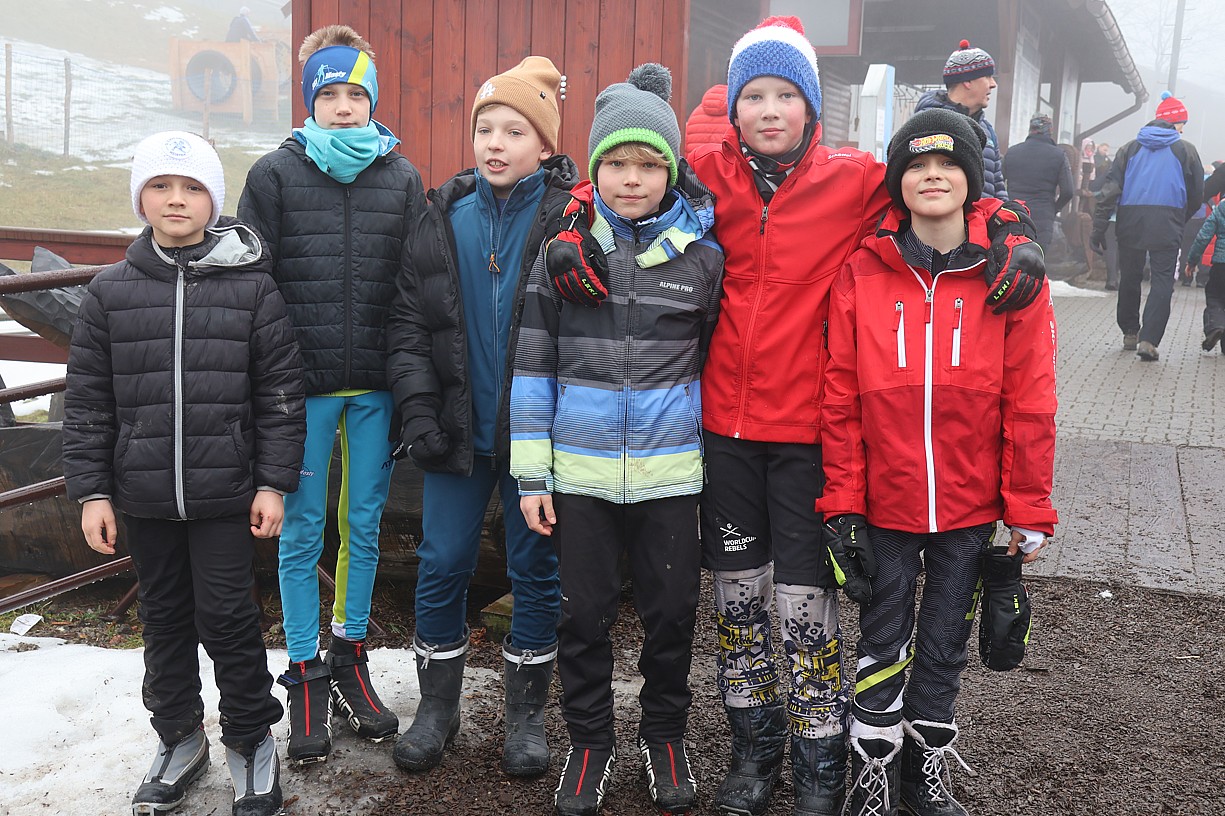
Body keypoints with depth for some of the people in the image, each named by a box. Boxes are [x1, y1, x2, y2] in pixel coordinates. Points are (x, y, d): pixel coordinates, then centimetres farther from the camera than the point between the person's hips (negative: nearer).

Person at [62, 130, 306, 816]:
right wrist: (92, 491, 2)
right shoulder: (111, 292, 3)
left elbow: (281, 393, -2)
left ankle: (252, 741, 22)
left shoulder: (252, 287, -3)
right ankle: (180, 739, 33)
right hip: (143, 495, 3)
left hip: (226, 495, -3)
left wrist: (274, 483, -5)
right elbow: (88, 403, 5)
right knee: (166, 617, 15)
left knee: (228, 617, 2)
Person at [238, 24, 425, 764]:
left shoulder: (402, 177, 6)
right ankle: (306, 677, 19)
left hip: (377, 387, 2)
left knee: (364, 527, 11)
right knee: (302, 533, 5)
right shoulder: (276, 175, 2)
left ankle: (351, 659, 27)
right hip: (303, 389, -1)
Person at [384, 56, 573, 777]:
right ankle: (438, 704, 28)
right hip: (458, 428, 3)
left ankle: (527, 711, 27)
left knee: (536, 568, 9)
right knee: (443, 565, 9)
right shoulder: (447, 216, 4)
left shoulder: (568, 217, -6)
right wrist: (417, 406, -6)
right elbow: (408, 319, 4)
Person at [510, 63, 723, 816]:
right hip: (580, 472, 0)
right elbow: (533, 365, 0)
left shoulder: (703, 254, -1)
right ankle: (591, 741, 30)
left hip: (671, 472, 0)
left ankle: (665, 736, 32)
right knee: (584, 616, 10)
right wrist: (531, 472, -3)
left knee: (672, 613, 10)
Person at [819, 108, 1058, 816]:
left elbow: (1030, 405, -4)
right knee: (883, 645, 10)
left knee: (944, 648, 14)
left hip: (970, 508, 0)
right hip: (885, 503, 0)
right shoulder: (861, 273, -5)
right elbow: (841, 400, -3)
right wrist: (842, 504, -4)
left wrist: (1029, 512, -3)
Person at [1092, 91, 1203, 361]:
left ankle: (1130, 333, 26)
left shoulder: (1131, 147, 11)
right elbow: (1197, 194, 11)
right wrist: (1181, 220, 28)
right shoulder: (1186, 150, 7)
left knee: (1129, 277, 15)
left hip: (1131, 222, 3)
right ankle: (1148, 339, -14)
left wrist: (1099, 227, 2)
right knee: (1163, 281, -2)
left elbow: (1111, 188, 3)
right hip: (1167, 225, -2)